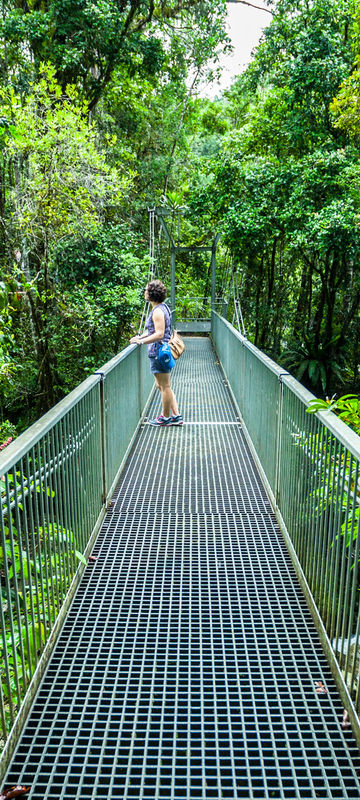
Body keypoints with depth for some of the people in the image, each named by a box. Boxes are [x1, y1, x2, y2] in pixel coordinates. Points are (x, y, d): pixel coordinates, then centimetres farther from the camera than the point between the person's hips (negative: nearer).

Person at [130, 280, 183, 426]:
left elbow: (159, 334, -24)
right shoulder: (162, 307, 13)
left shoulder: (157, 311, -18)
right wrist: (140, 336, 17)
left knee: (165, 387, 2)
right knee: (162, 386, 17)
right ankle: (176, 416, 19)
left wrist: (141, 341, -21)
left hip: (159, 353, -10)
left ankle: (166, 417, 13)